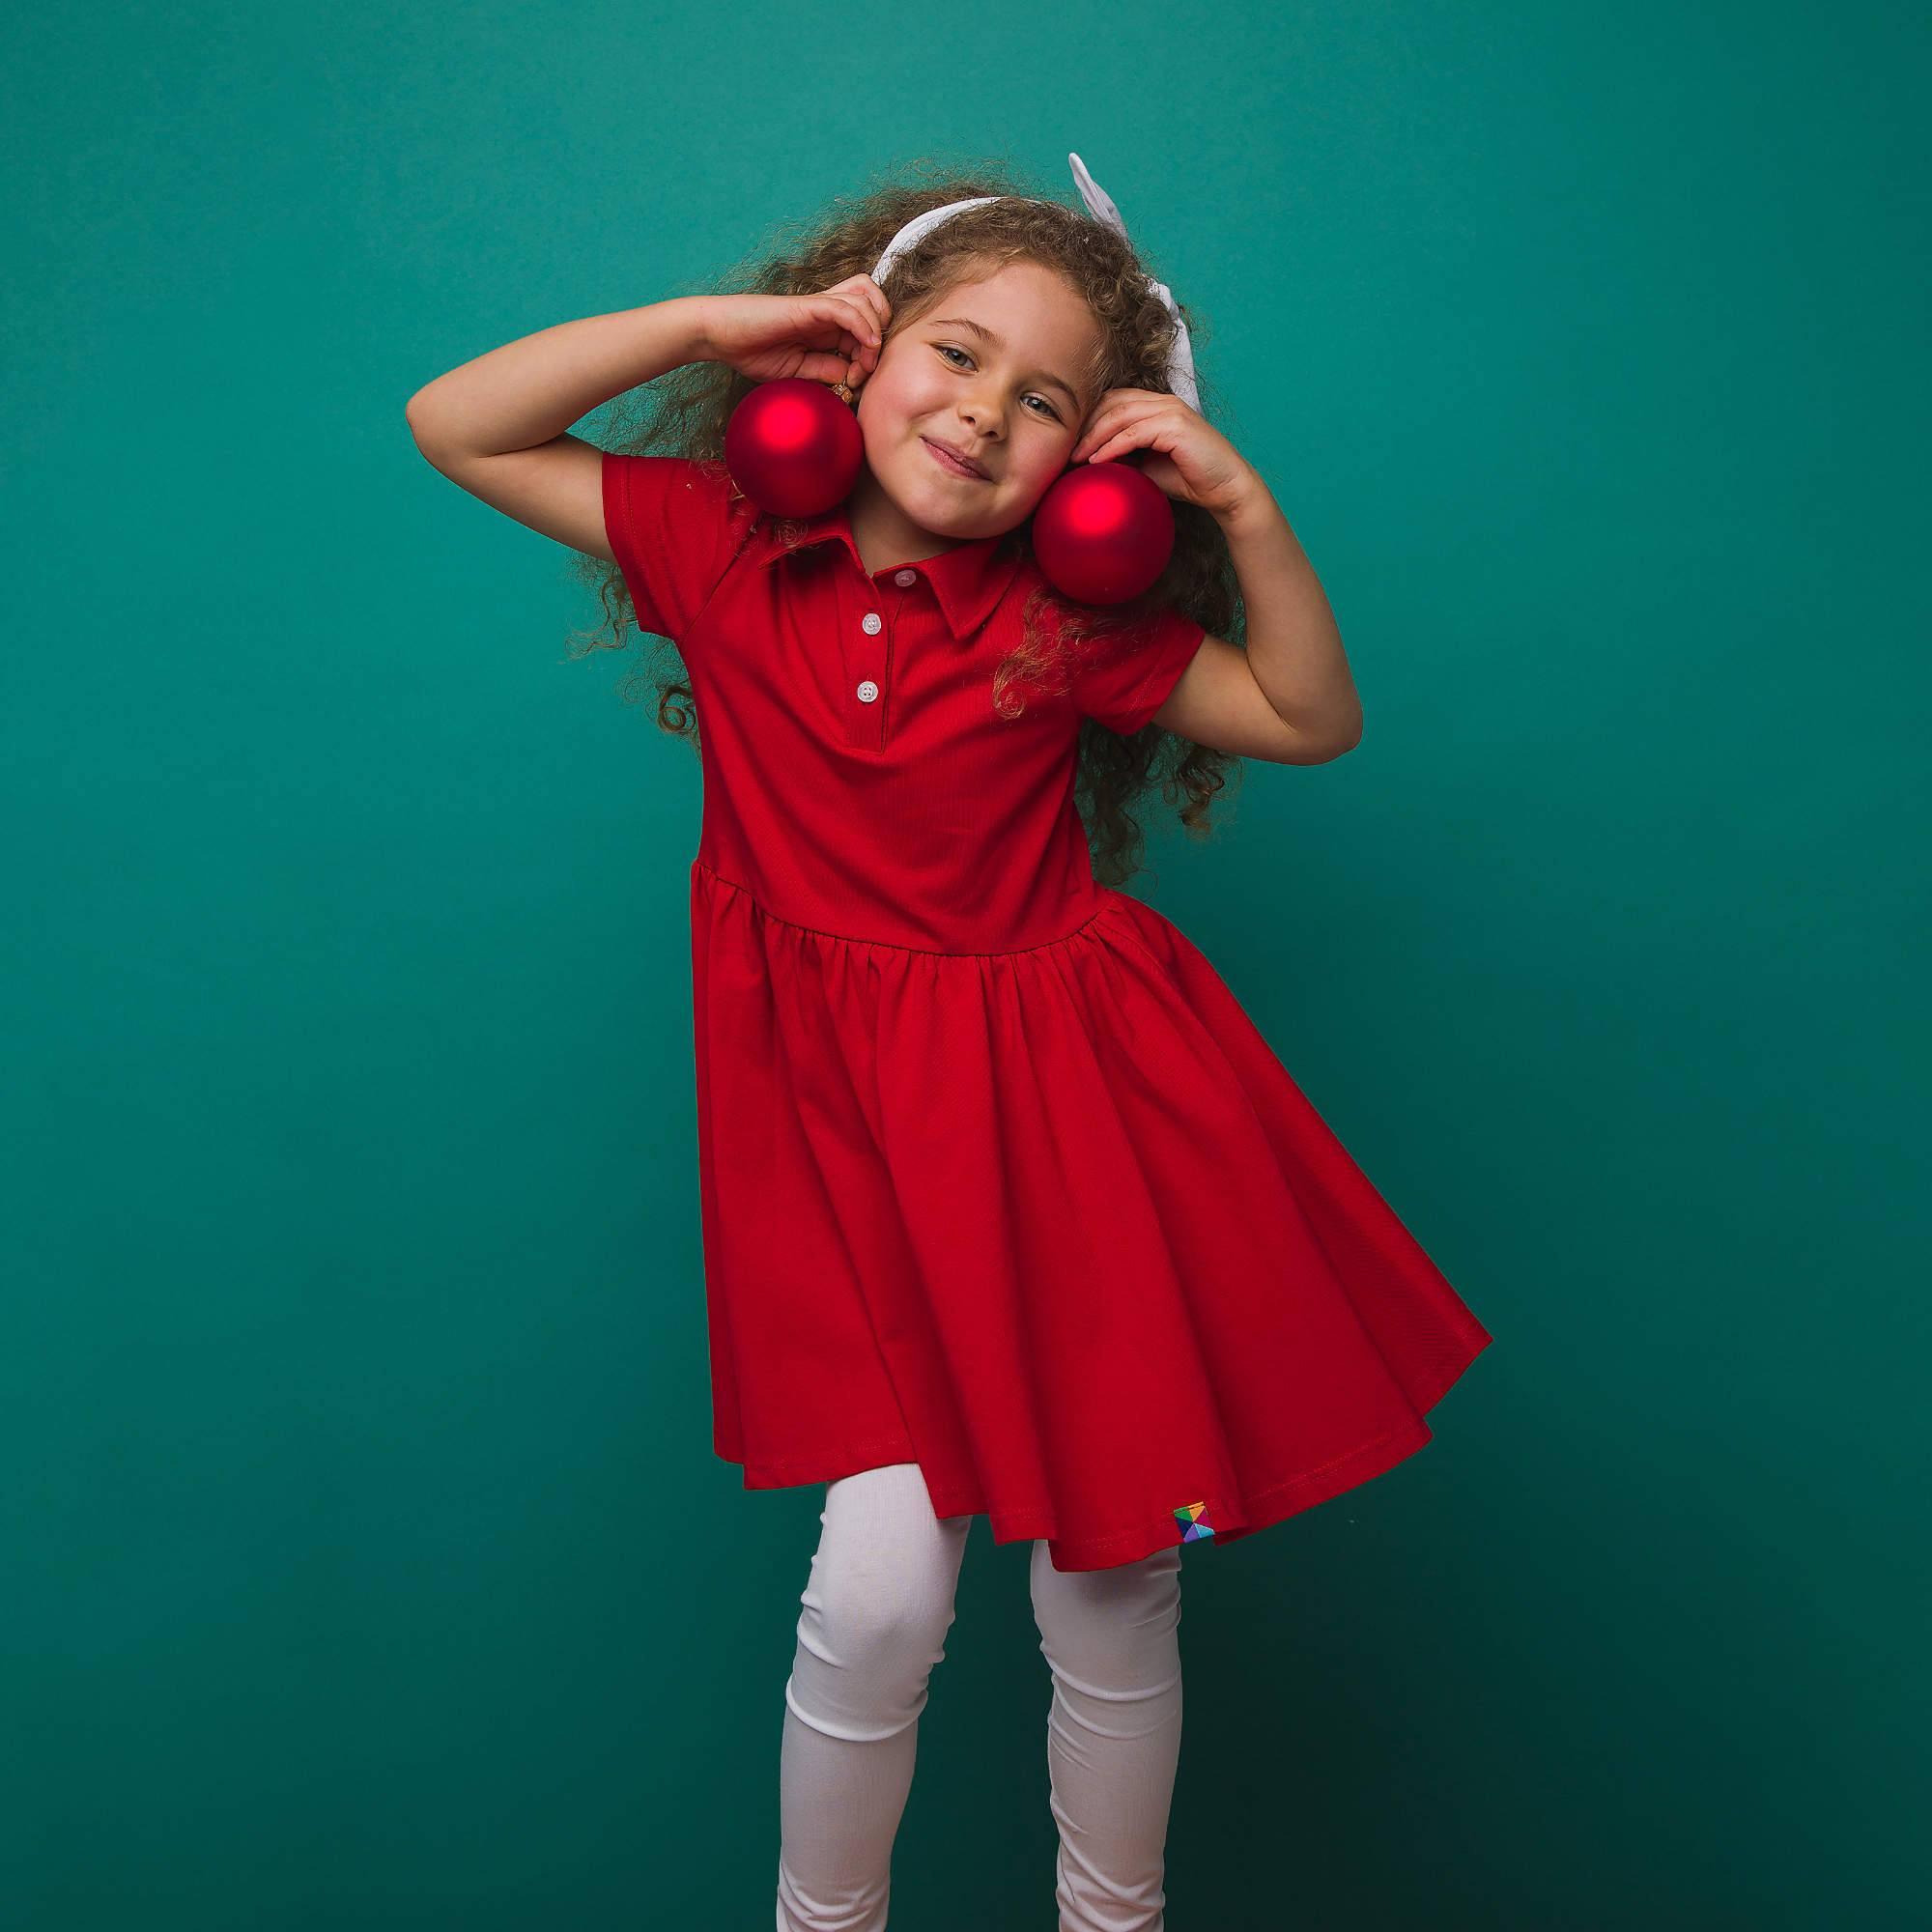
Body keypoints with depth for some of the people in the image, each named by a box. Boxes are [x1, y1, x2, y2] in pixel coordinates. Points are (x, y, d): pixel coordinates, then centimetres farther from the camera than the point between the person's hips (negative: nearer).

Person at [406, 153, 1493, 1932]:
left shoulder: (1065, 620, 0)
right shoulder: (727, 548, 1)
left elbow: (1314, 718, 6)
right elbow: (455, 426, 2)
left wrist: (1241, 504, -7)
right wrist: (713, 323, -6)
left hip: (1072, 1107, 1)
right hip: (855, 1118, 0)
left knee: (1113, 1594, 10)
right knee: (879, 1596, -6)